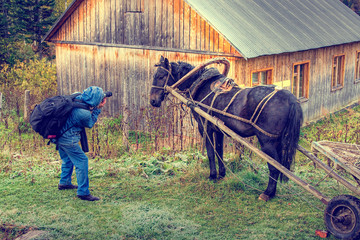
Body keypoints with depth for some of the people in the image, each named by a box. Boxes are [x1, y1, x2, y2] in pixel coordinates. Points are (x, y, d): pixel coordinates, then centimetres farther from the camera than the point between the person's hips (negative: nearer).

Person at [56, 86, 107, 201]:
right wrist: (98, 109, -4)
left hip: (59, 134, 10)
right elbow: (90, 123, -6)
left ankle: (64, 183, 44)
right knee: (82, 161, -2)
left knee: (68, 159, 27)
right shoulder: (84, 113, -28)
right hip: (68, 139, -10)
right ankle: (83, 192, 1)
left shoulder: (77, 98, -7)